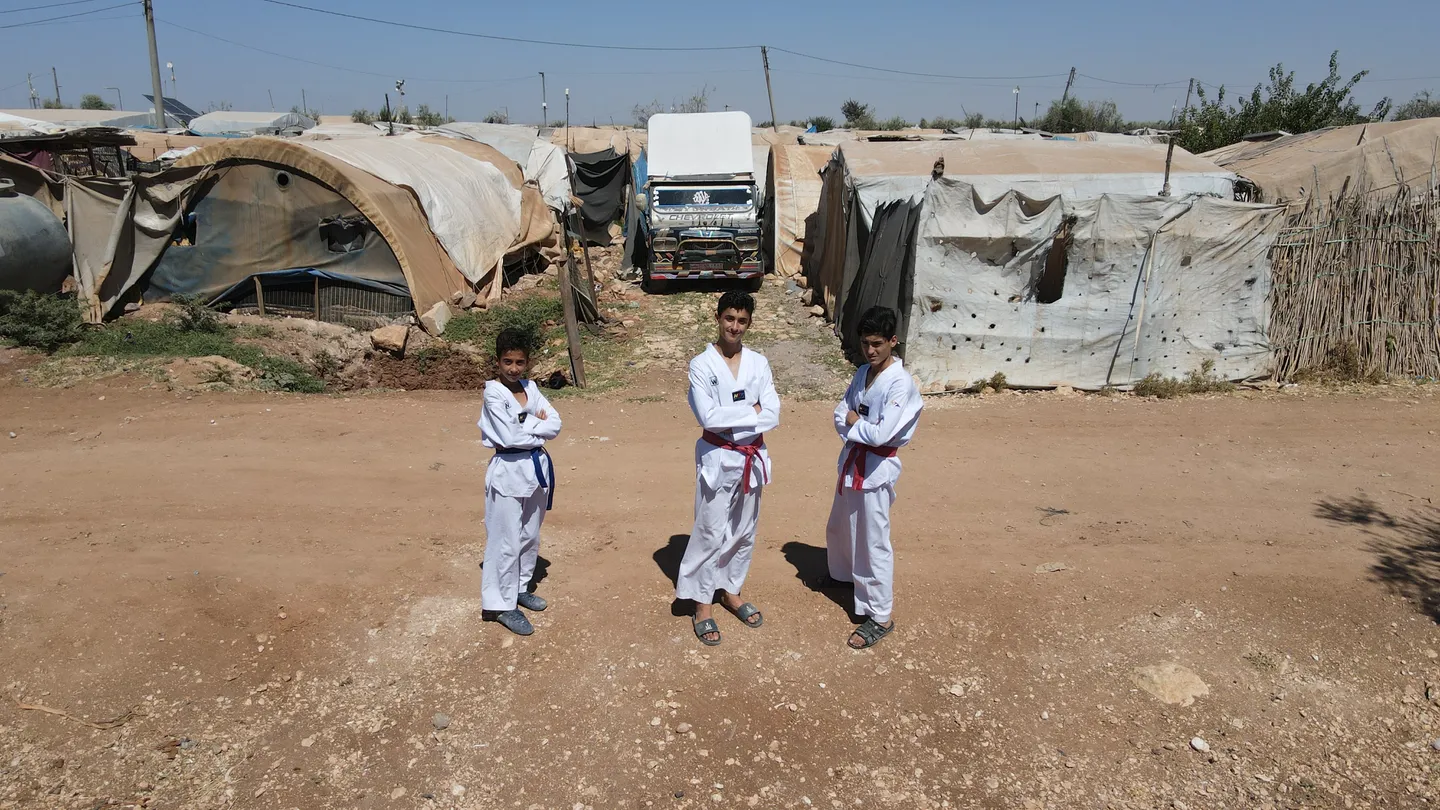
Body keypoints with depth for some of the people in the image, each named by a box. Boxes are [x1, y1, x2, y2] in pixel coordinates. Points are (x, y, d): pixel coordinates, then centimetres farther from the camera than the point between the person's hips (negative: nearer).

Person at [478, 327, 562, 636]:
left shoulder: (531, 388, 5)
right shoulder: (493, 393, -13)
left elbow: (555, 425, -4)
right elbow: (508, 436, -22)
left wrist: (525, 425, -16)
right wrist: (538, 426, -10)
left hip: (536, 466, 7)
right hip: (509, 470, -7)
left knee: (530, 536, 18)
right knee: (507, 541, 0)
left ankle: (520, 588, 36)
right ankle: (502, 605, 12)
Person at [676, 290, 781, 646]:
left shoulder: (758, 363, 1)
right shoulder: (701, 365, -9)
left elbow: (773, 415, -8)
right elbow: (708, 417, -20)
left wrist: (730, 418, -16)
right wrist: (751, 411, -17)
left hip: (752, 457, 4)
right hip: (717, 458, -4)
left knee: (744, 531, 17)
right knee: (711, 533, 3)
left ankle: (731, 591, 36)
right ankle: (702, 605, 19)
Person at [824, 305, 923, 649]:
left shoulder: (901, 383, -21)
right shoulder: (863, 373, 5)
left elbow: (881, 434, -28)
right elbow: (840, 415, 5)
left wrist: (854, 423, -11)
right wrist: (858, 425, -14)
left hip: (877, 467, -8)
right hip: (852, 459, 9)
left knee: (873, 541, -2)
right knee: (840, 526, 26)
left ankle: (880, 616, 11)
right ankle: (844, 575, 53)